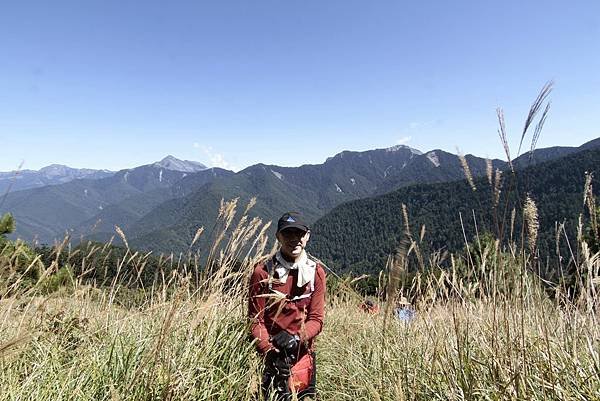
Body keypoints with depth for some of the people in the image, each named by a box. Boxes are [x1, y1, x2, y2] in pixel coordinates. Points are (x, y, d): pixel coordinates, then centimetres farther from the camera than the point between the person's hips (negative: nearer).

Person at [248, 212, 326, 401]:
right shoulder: (263, 272, -10)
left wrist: (296, 337, -21)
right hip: (271, 355, -2)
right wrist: (268, 350, -21)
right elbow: (256, 320, -8)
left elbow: (316, 319, -4)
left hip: (303, 354, 2)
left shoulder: (316, 271, -3)